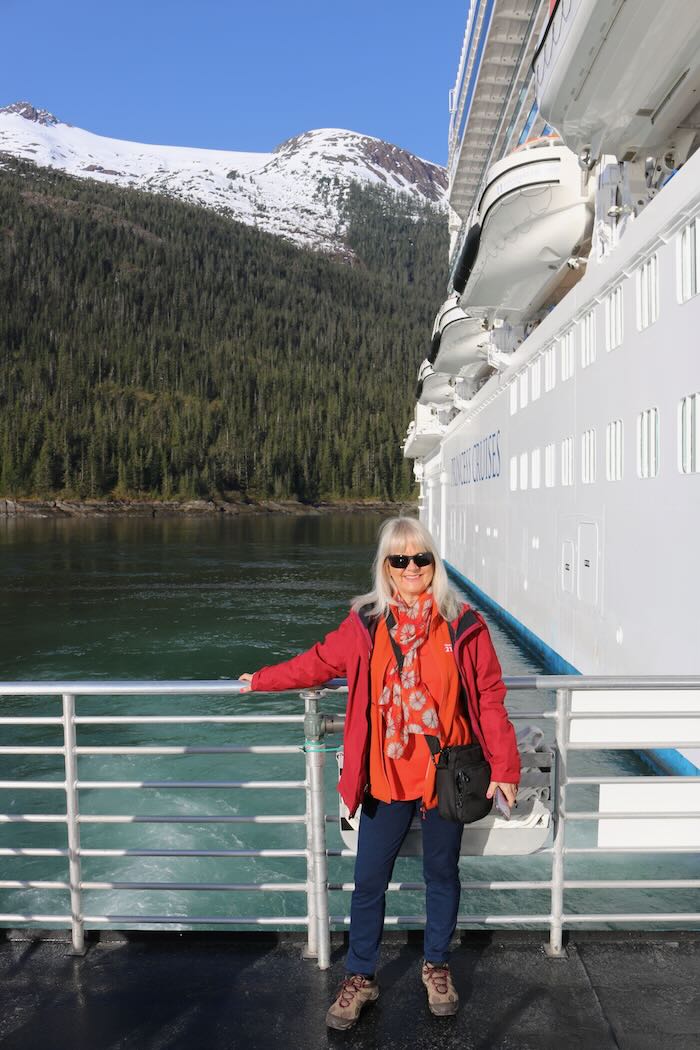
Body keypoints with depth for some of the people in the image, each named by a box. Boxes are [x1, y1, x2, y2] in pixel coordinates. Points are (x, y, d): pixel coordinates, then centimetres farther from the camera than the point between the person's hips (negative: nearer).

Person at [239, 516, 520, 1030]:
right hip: (386, 777, 1)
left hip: (446, 775, 0)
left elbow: (490, 698, -5)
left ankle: (437, 967, 42)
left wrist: (504, 767, -6)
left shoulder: (463, 625, -7)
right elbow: (318, 662, 11)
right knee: (369, 881, 9)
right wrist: (262, 680, 20)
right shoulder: (366, 624, -4)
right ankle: (361, 978, 32)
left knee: (442, 873, 18)